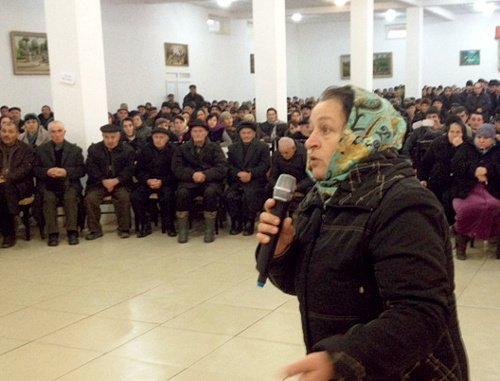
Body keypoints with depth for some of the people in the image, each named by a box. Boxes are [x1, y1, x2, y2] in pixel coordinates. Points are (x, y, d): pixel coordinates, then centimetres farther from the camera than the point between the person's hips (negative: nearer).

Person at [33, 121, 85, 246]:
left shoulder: (75, 150, 15)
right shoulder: (40, 150, 16)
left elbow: (81, 170, 6)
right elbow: (35, 170, 8)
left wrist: (66, 172, -12)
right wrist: (47, 172, -13)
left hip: (69, 184, 0)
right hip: (48, 185, 0)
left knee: (70, 198, -32)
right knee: (49, 199, -32)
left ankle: (72, 232, -26)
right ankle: (52, 234, -28)